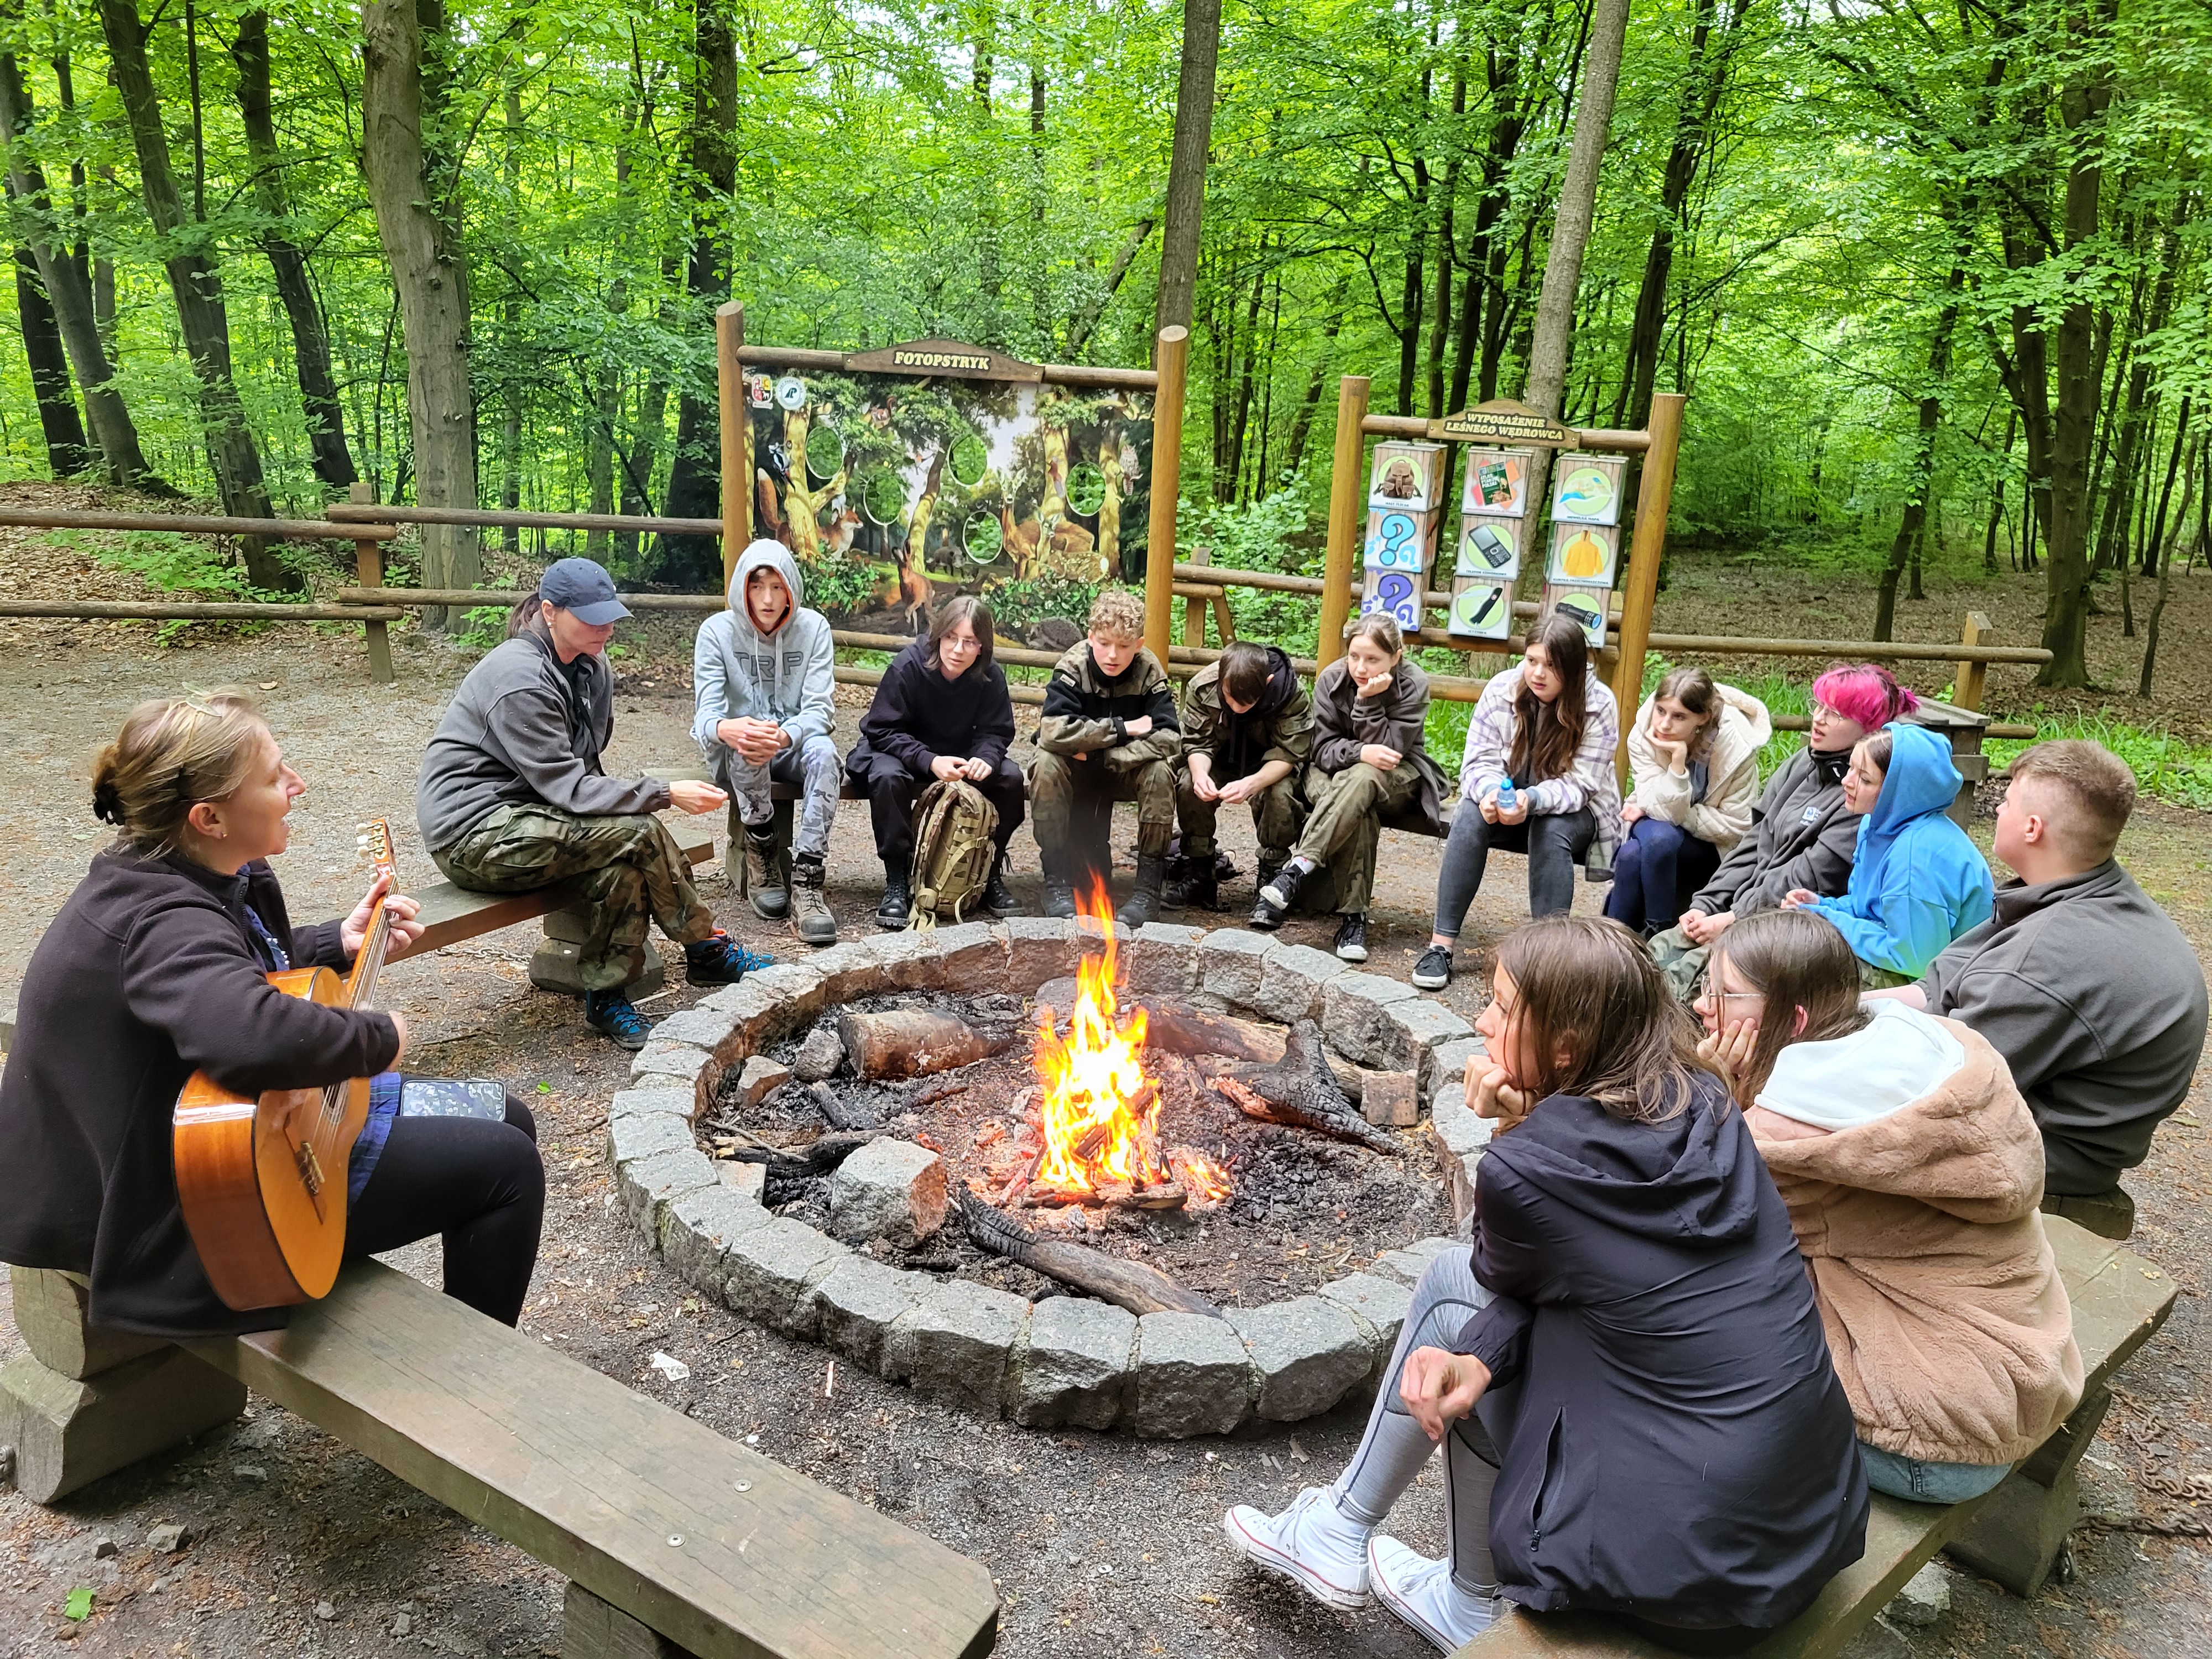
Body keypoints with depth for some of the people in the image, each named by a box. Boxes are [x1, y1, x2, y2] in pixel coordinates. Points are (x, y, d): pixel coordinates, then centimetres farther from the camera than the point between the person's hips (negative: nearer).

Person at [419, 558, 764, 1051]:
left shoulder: (589, 668, 6)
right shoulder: (520, 680, -22)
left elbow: (580, 769, 15)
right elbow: (565, 786, -25)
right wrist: (665, 794, -26)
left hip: (519, 817, 9)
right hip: (473, 835, -9)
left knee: (623, 860, -19)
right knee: (637, 833, -22)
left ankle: (607, 997, -9)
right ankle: (708, 950, -6)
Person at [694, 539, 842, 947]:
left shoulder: (813, 627, -7)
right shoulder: (717, 630, -8)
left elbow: (819, 710, -16)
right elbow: (706, 712, -17)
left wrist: (785, 735, -40)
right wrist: (726, 729, -45)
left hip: (795, 748, 1)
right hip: (736, 756, -1)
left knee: (824, 752, -34)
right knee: (745, 743, -37)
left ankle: (808, 879, -38)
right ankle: (762, 857, -21)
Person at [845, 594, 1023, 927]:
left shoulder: (991, 677, -12)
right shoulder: (908, 666, -22)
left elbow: (995, 732, -6)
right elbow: (882, 730, -21)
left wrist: (986, 758, -32)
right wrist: (929, 761, -36)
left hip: (961, 757, 3)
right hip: (897, 752, -3)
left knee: (1010, 777, -21)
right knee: (888, 776, -37)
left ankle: (990, 874, -4)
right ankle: (897, 881, -25)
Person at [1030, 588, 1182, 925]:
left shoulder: (1150, 672, -14)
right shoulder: (1073, 666, -19)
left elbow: (1170, 738, -25)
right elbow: (1055, 730, -34)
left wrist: (1101, 753, -30)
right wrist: (1124, 729, -29)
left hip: (1126, 771, 1)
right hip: (1075, 772, -1)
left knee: (1161, 770, -29)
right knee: (1047, 764, -32)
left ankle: (1149, 886, -20)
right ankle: (1057, 879, -23)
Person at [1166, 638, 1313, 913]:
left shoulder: (1293, 695, -27)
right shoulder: (1202, 686, -21)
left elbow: (1288, 753, -26)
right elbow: (1198, 742, -14)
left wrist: (1252, 783, -45)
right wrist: (1199, 773, -38)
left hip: (1271, 767, -2)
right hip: (1220, 761, 2)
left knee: (1281, 794, -34)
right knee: (1188, 784, -27)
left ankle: (1269, 882, -15)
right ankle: (1200, 877, -13)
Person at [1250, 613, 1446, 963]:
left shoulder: (1413, 685, -14)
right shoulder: (1332, 679, -8)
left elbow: (1388, 750, -19)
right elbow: (1323, 750, -11)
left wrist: (1369, 701, -28)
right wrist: (1361, 752, -30)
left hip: (1399, 780, -2)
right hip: (1344, 775, 2)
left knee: (1361, 779, -38)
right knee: (1358, 813, -36)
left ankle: (1296, 869, -45)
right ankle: (1354, 916, -35)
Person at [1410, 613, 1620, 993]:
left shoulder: (1599, 706, -17)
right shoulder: (1502, 689, -11)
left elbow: (1578, 786, -21)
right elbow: (1479, 761, -10)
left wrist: (1531, 800, -40)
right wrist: (1490, 792, -34)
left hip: (1575, 813, -2)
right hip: (1505, 802, 2)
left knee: (1550, 832, -35)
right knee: (1471, 816, -29)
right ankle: (1441, 945, -30)